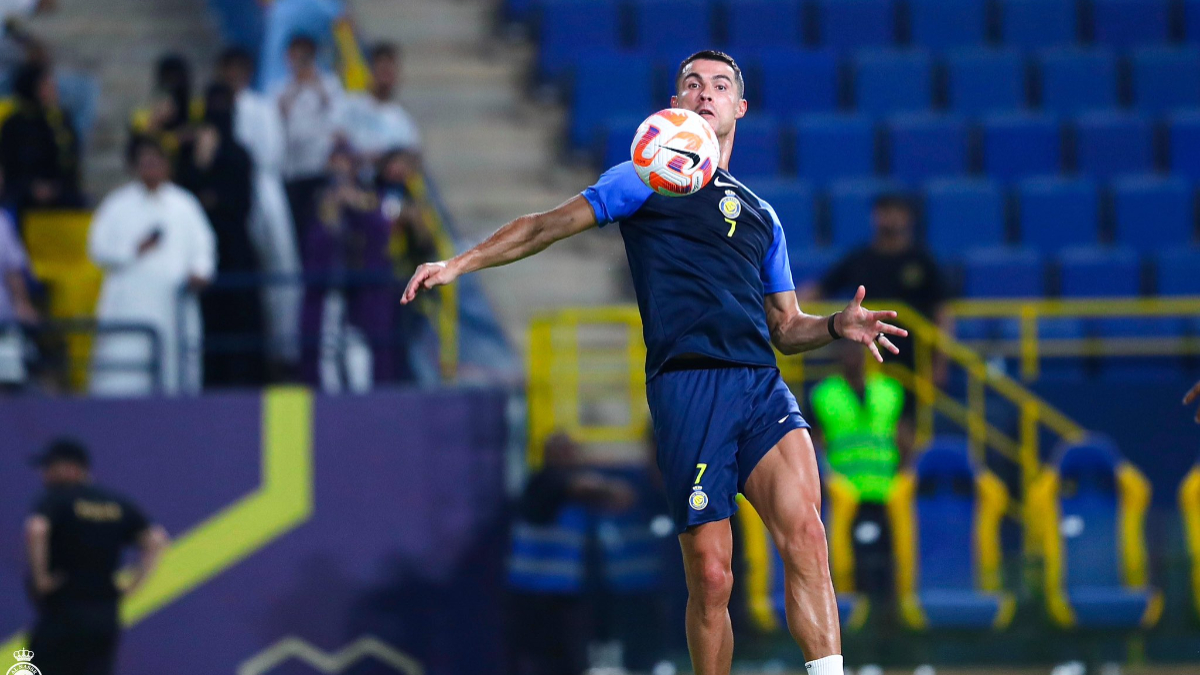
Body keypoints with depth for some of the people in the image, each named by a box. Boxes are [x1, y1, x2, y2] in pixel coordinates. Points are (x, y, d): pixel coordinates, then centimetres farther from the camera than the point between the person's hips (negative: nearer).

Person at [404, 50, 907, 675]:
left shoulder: (762, 218, 27)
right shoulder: (646, 180, 15)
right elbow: (547, 225, 16)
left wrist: (839, 324, 8)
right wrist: (458, 263, 7)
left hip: (763, 387, 4)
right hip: (687, 384, -3)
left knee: (805, 534, -21)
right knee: (710, 577, -8)